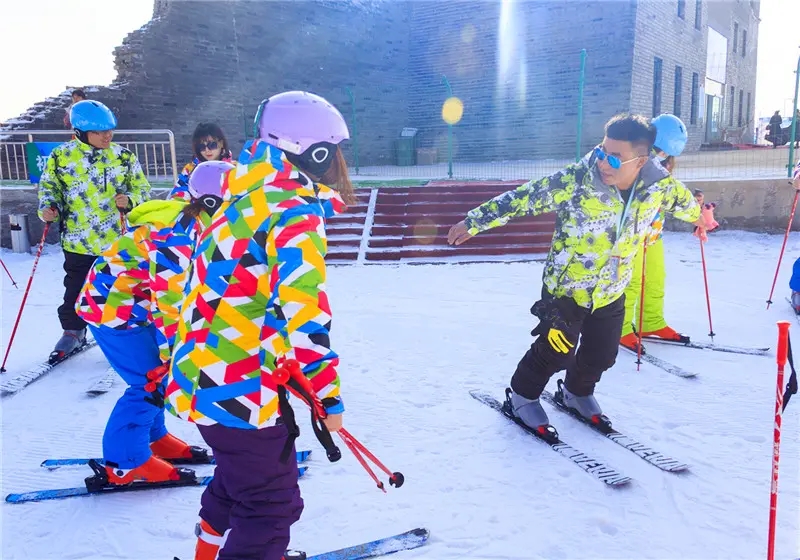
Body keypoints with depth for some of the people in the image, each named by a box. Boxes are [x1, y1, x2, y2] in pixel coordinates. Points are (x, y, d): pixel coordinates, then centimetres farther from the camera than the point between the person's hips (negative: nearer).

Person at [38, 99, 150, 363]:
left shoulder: (124, 156, -1)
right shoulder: (61, 156, -2)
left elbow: (142, 189, 4)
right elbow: (49, 186, 9)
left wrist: (129, 200, -17)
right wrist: (48, 207, -10)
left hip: (118, 239, 0)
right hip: (78, 241, 0)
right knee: (76, 290, 11)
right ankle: (73, 330, 29)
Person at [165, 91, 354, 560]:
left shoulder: (246, 199, 9)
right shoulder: (295, 214, -19)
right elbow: (303, 315, -26)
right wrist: (329, 398, -18)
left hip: (203, 377, 10)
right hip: (241, 392, -10)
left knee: (242, 473, 31)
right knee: (272, 505, 7)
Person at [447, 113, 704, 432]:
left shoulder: (659, 186, -14)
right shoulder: (575, 181, -28)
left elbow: (681, 198, 10)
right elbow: (524, 198, -24)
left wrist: (697, 215, 32)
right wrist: (475, 221, -24)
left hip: (611, 293, 5)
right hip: (565, 288, -4)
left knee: (602, 355, 16)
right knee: (556, 352, 3)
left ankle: (577, 393, 45)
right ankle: (522, 396, 29)